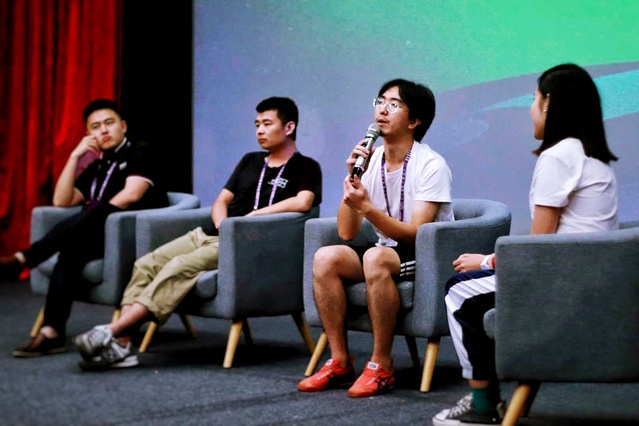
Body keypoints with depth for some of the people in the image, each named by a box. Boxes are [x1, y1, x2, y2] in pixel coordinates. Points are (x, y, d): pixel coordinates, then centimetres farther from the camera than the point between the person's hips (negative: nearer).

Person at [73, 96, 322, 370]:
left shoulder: (305, 167, 4)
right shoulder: (250, 161, 25)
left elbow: (303, 202, -16)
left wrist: (252, 216, -13)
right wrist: (221, 223, -2)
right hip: (208, 234, 7)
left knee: (181, 267, -31)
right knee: (146, 265, -15)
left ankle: (112, 332, -37)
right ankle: (120, 346, -25)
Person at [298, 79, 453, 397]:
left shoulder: (431, 165, -13)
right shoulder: (371, 161, 3)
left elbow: (416, 234, -20)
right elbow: (347, 232, -1)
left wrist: (367, 207, -30)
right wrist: (351, 177, -12)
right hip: (387, 253, 6)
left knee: (376, 257, -35)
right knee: (325, 257, -19)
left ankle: (381, 365, -23)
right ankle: (340, 361, -11)